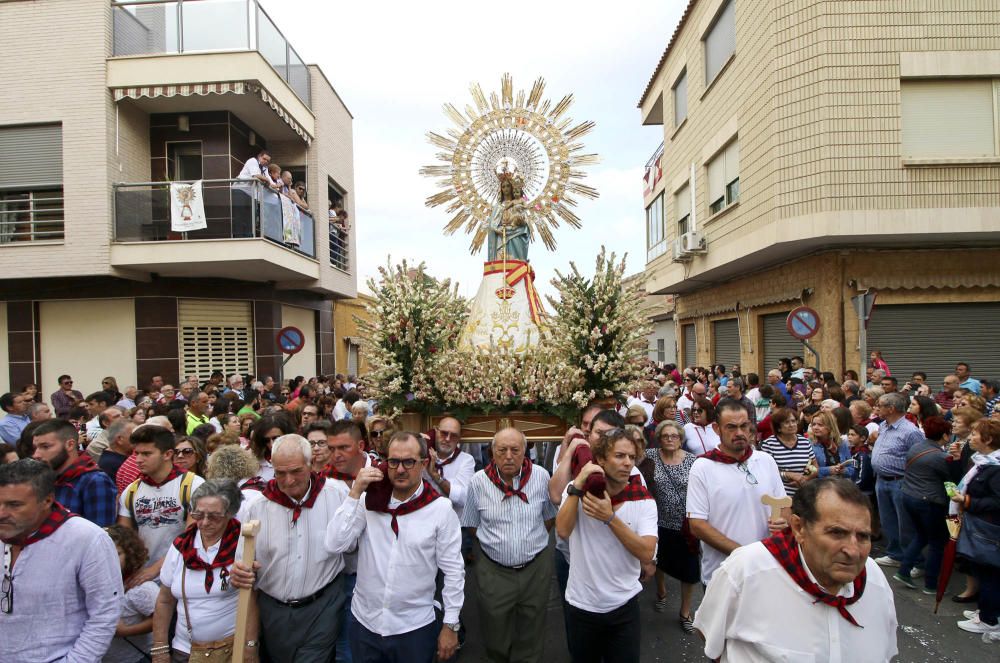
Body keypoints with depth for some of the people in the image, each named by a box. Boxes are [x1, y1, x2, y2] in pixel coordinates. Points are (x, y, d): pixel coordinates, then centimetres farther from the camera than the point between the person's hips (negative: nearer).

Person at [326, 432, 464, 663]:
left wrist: (450, 625, -4)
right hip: (364, 624, 3)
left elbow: (453, 570, -7)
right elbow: (335, 544, -14)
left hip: (415, 628, -2)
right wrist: (355, 493, -19)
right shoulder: (370, 501, -6)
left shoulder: (441, 509, -13)